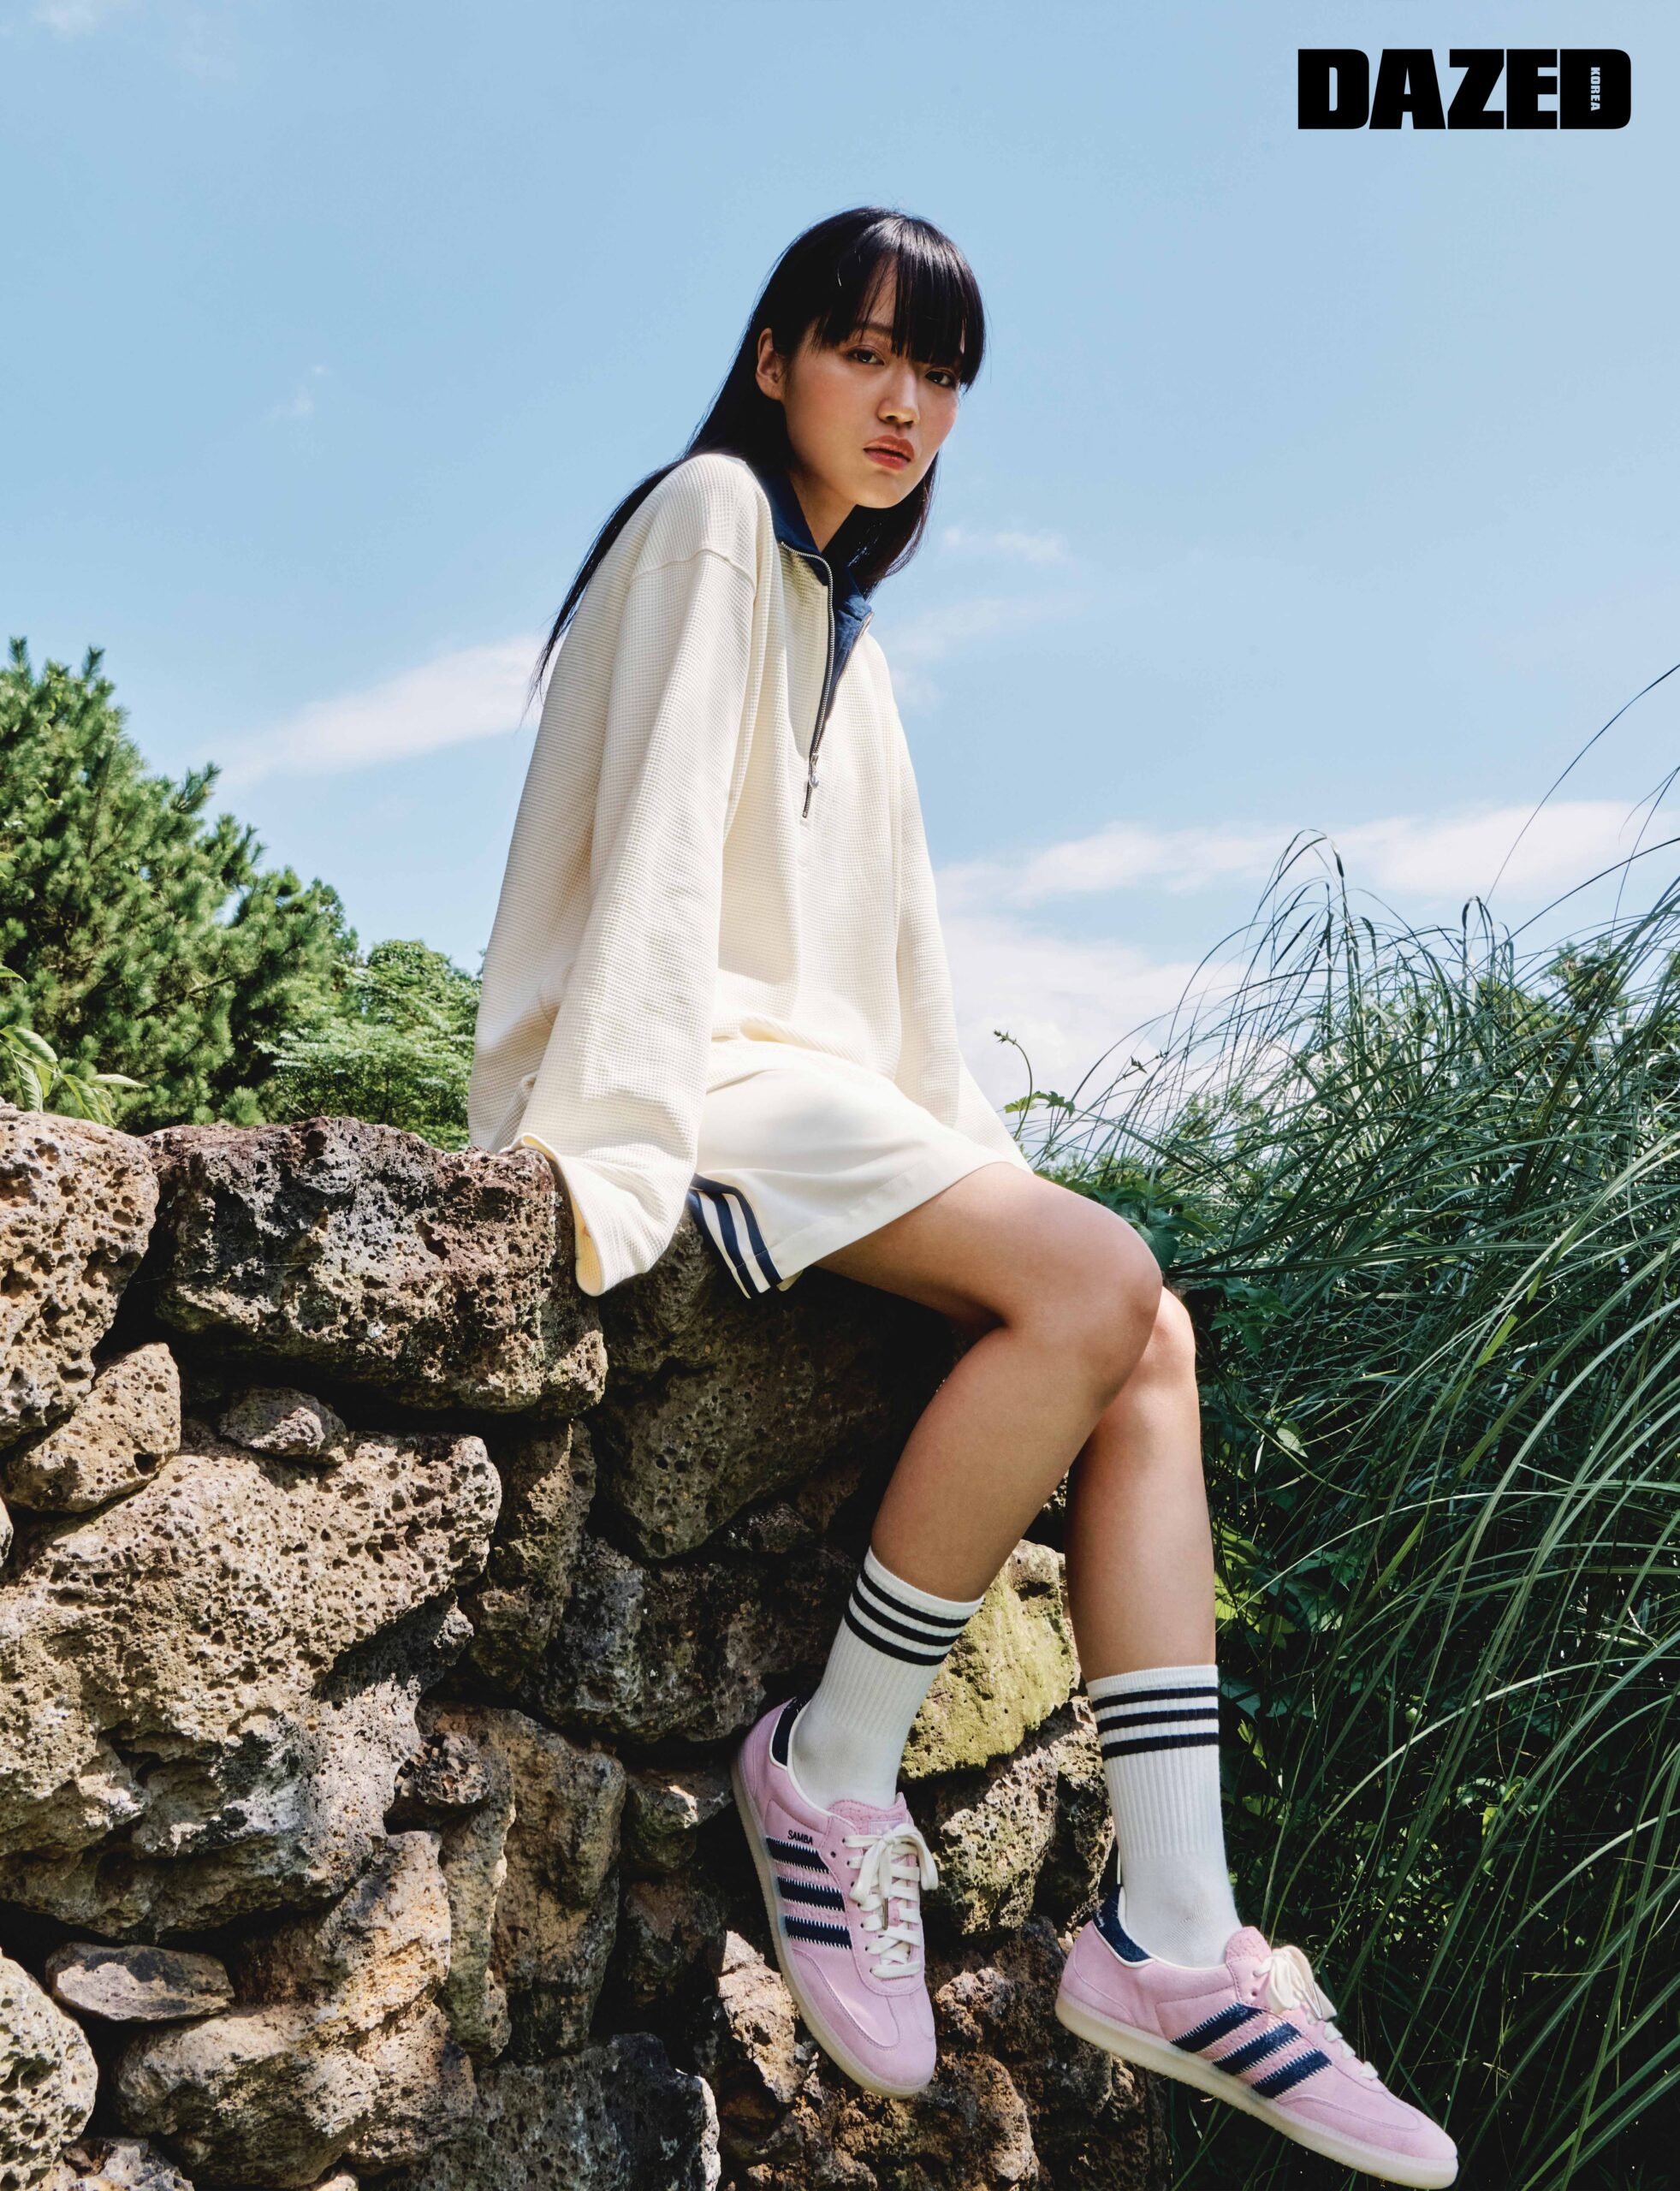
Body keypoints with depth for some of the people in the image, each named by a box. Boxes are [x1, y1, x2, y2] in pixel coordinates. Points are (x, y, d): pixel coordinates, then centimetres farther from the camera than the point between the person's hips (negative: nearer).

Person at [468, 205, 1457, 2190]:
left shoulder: (842, 618, 26)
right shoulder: (714, 516, 0)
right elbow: (656, 829, -15)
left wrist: (970, 1143, 12)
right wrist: (622, 1145, -24)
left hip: (806, 1078, 9)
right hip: (691, 1066, -9)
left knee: (1152, 1336, -10)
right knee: (1089, 1286, -27)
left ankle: (1172, 1935, -13)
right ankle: (829, 1770, -12)